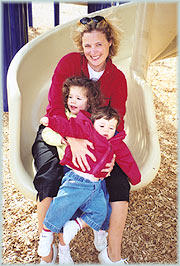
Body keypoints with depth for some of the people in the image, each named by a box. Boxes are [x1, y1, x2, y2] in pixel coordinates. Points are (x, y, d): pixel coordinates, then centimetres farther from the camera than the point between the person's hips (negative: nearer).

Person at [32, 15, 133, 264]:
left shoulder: (118, 78, -2)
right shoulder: (69, 62, -9)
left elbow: (117, 122, -6)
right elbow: (55, 106, -20)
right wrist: (73, 140, -37)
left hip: (95, 138, 2)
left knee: (120, 180, -16)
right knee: (48, 179, -27)